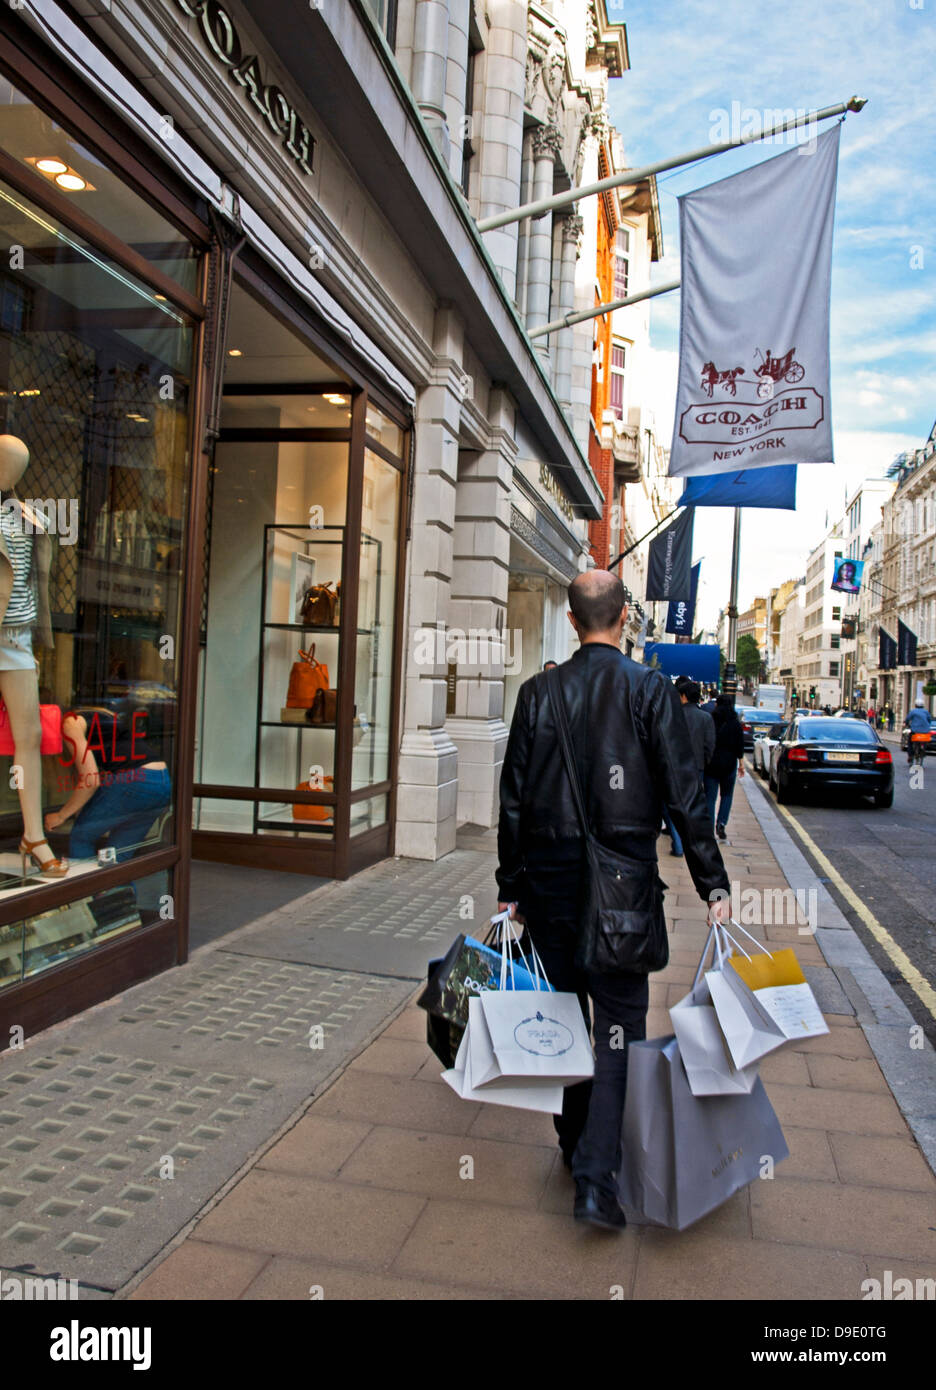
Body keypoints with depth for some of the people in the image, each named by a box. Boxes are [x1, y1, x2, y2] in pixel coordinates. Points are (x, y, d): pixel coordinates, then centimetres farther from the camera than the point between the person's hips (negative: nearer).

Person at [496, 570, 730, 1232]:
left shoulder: (538, 693, 1)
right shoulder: (651, 691, -6)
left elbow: (514, 800, 3)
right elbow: (685, 797, -8)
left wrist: (511, 890, 10)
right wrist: (714, 884, -1)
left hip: (549, 878, 3)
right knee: (621, 1024, 5)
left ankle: (575, 1145, 32)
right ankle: (597, 1176, -1)